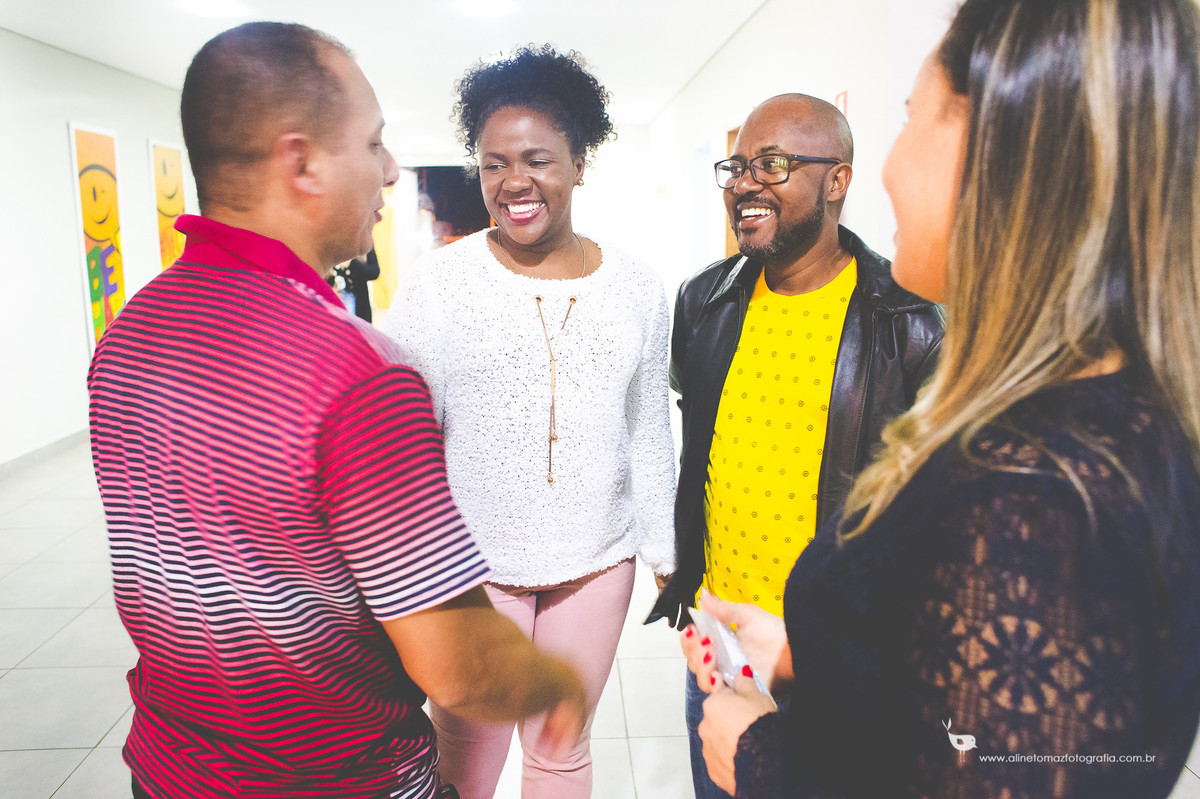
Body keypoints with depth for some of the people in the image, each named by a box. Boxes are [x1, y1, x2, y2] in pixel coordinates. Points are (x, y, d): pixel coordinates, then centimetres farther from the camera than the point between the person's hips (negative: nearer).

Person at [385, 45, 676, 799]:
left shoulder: (638, 289, 0)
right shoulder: (437, 284, -8)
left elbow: (651, 431, 8)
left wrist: (664, 552, 10)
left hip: (597, 563, 3)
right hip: (471, 566, -2)